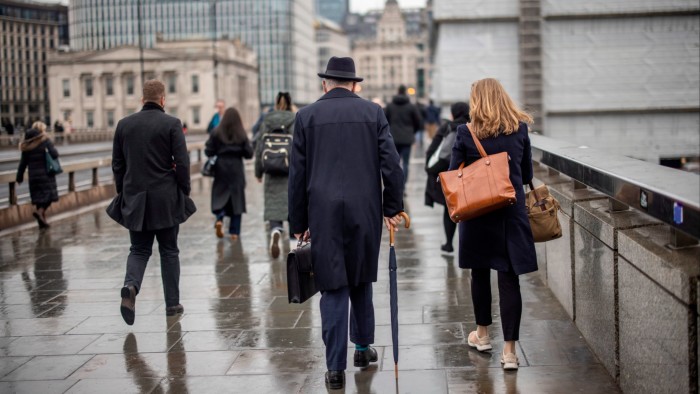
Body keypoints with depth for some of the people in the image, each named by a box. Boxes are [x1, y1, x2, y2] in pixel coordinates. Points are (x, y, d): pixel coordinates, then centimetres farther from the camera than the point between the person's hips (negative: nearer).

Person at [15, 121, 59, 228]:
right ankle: (40, 211, -23)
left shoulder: (27, 144, 6)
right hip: (46, 173, -4)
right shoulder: (45, 140, -6)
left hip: (33, 175, 4)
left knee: (39, 196, 10)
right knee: (49, 194, 1)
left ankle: (42, 220, 11)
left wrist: (19, 176, 12)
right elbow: (54, 154, -16)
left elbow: (23, 162, 6)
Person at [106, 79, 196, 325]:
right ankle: (172, 303, 14)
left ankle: (131, 286, -17)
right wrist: (184, 192, 1)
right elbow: (182, 162, -10)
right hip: (166, 199, -2)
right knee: (169, 251, 9)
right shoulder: (171, 124, -7)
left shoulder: (124, 124, 4)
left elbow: (117, 164, 8)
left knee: (139, 250, 11)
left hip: (134, 198, 3)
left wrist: (123, 192, 16)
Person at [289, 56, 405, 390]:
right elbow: (390, 164, -3)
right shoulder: (372, 112, 3)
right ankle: (363, 346, 31)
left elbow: (297, 174, 2)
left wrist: (298, 222, 8)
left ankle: (335, 368, 2)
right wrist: (392, 207, 7)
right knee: (361, 279, 20)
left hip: (324, 212, -1)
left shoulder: (306, 116, 2)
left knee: (333, 287, 2)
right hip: (365, 209, 1)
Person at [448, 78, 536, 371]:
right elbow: (527, 174, 7)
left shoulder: (466, 133, -8)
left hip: (477, 213, -1)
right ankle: (509, 349, 0)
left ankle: (482, 334, 32)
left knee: (480, 273, 17)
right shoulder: (520, 130, -2)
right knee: (509, 277, 2)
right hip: (512, 214, 1)